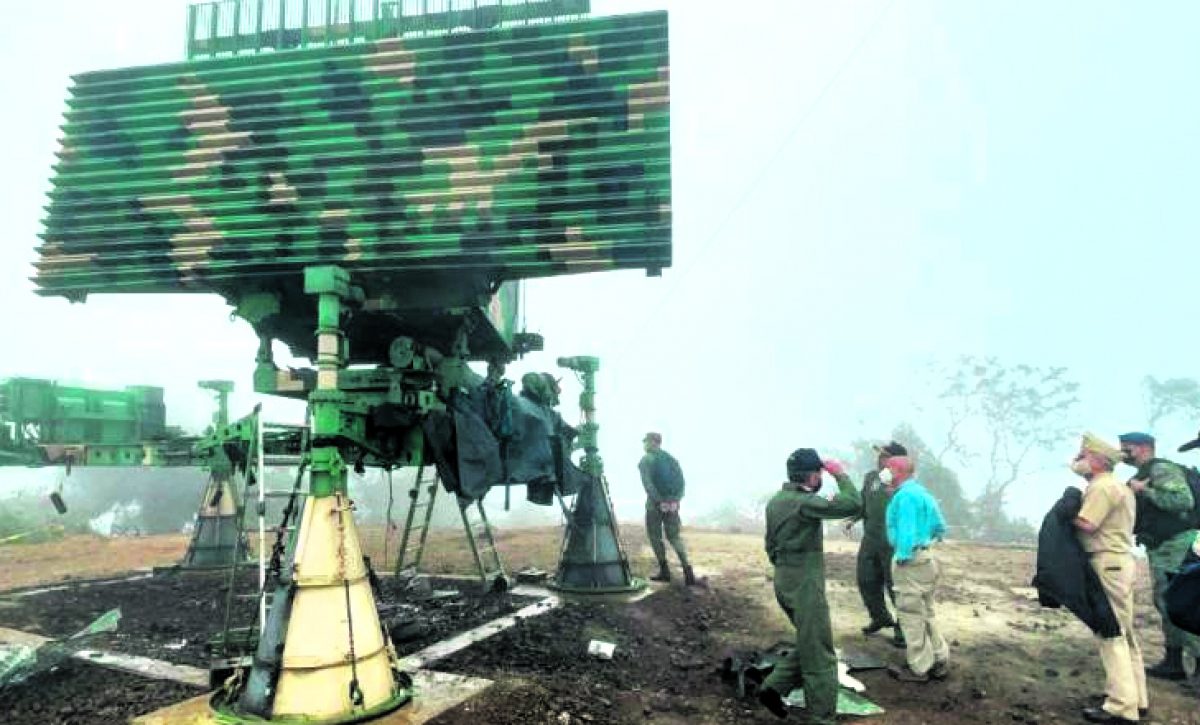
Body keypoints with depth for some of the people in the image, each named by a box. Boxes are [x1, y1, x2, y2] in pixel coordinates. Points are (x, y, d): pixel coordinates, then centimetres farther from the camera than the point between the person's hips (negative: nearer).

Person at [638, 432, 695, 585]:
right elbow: (681, 480, 4)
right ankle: (687, 570, -3)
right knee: (674, 536, 11)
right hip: (673, 504, 5)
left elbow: (647, 483, -17)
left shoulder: (645, 460, -3)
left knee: (655, 537, 9)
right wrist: (676, 498, -1)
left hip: (655, 504, -5)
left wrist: (659, 500, -17)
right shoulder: (671, 458, 13)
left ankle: (664, 571, 9)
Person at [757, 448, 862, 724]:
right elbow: (853, 505, -26)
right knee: (819, 656, 3)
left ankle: (773, 687, 20)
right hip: (805, 584, -9)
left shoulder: (776, 501, 8)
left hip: (785, 582, 9)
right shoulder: (804, 502, -21)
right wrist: (840, 474, -13)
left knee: (809, 645, 22)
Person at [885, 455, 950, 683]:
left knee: (911, 615, 0)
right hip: (927, 557, 10)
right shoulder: (923, 492, 15)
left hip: (911, 560, -10)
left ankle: (920, 668, 7)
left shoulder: (905, 495, -16)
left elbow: (906, 529, -23)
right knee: (926, 612, 19)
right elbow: (940, 527, 19)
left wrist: (902, 557, -21)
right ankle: (939, 662, 25)